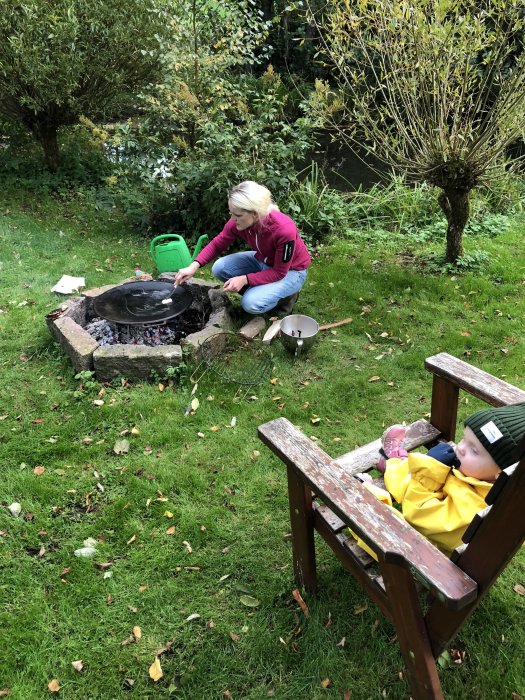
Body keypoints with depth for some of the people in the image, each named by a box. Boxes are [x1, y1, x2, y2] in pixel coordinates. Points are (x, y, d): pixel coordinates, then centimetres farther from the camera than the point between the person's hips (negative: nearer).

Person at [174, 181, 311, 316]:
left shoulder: (284, 229, -36)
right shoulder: (238, 223, -20)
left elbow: (279, 272, -26)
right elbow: (216, 245, -4)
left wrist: (244, 279, -33)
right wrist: (194, 266, -19)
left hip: (291, 271, -6)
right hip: (262, 261, 6)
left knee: (251, 303, -27)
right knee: (219, 268, -14)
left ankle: (287, 294, 3)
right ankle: (260, 291, 5)